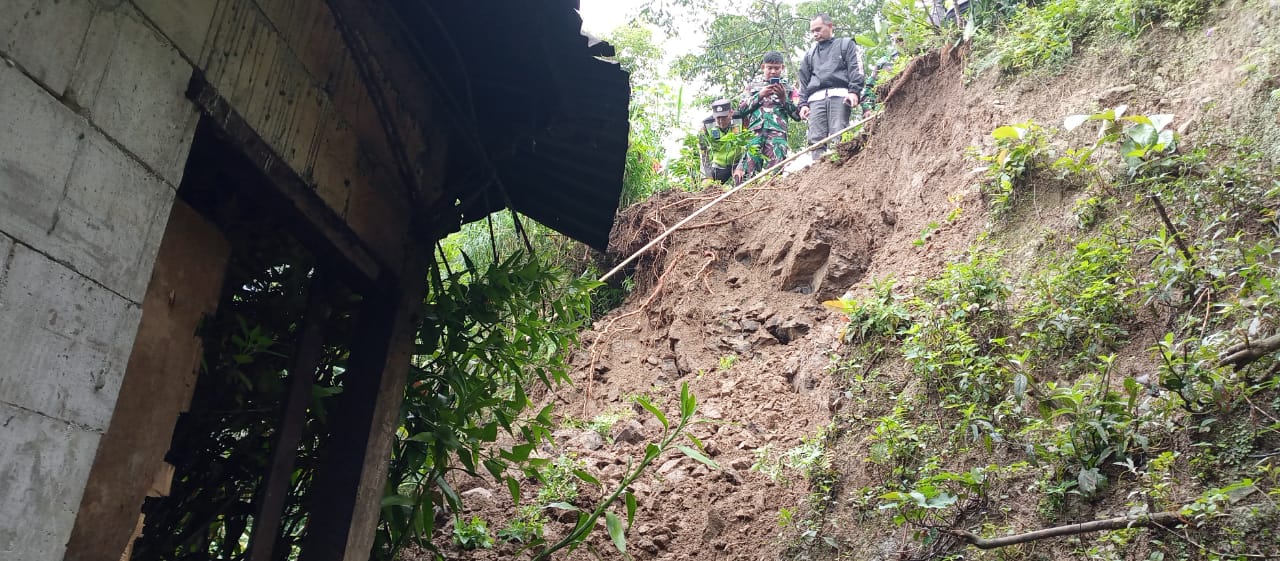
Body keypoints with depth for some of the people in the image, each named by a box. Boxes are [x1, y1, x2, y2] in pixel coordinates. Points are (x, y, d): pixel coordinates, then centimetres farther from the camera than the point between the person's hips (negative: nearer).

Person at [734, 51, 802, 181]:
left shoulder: (788, 89, 21)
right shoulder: (753, 87, 24)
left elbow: (797, 115, 12)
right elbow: (740, 110, 12)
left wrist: (784, 98, 1)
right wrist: (760, 95, 3)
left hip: (777, 133, -1)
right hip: (753, 133, 1)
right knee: (746, 172, -13)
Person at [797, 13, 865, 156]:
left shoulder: (846, 44, 19)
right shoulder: (810, 53, 32)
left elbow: (856, 69, 5)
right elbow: (804, 80, 25)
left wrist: (854, 91, -12)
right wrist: (803, 104, 10)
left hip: (839, 95, -4)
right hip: (816, 98, 4)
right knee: (816, 139, -12)